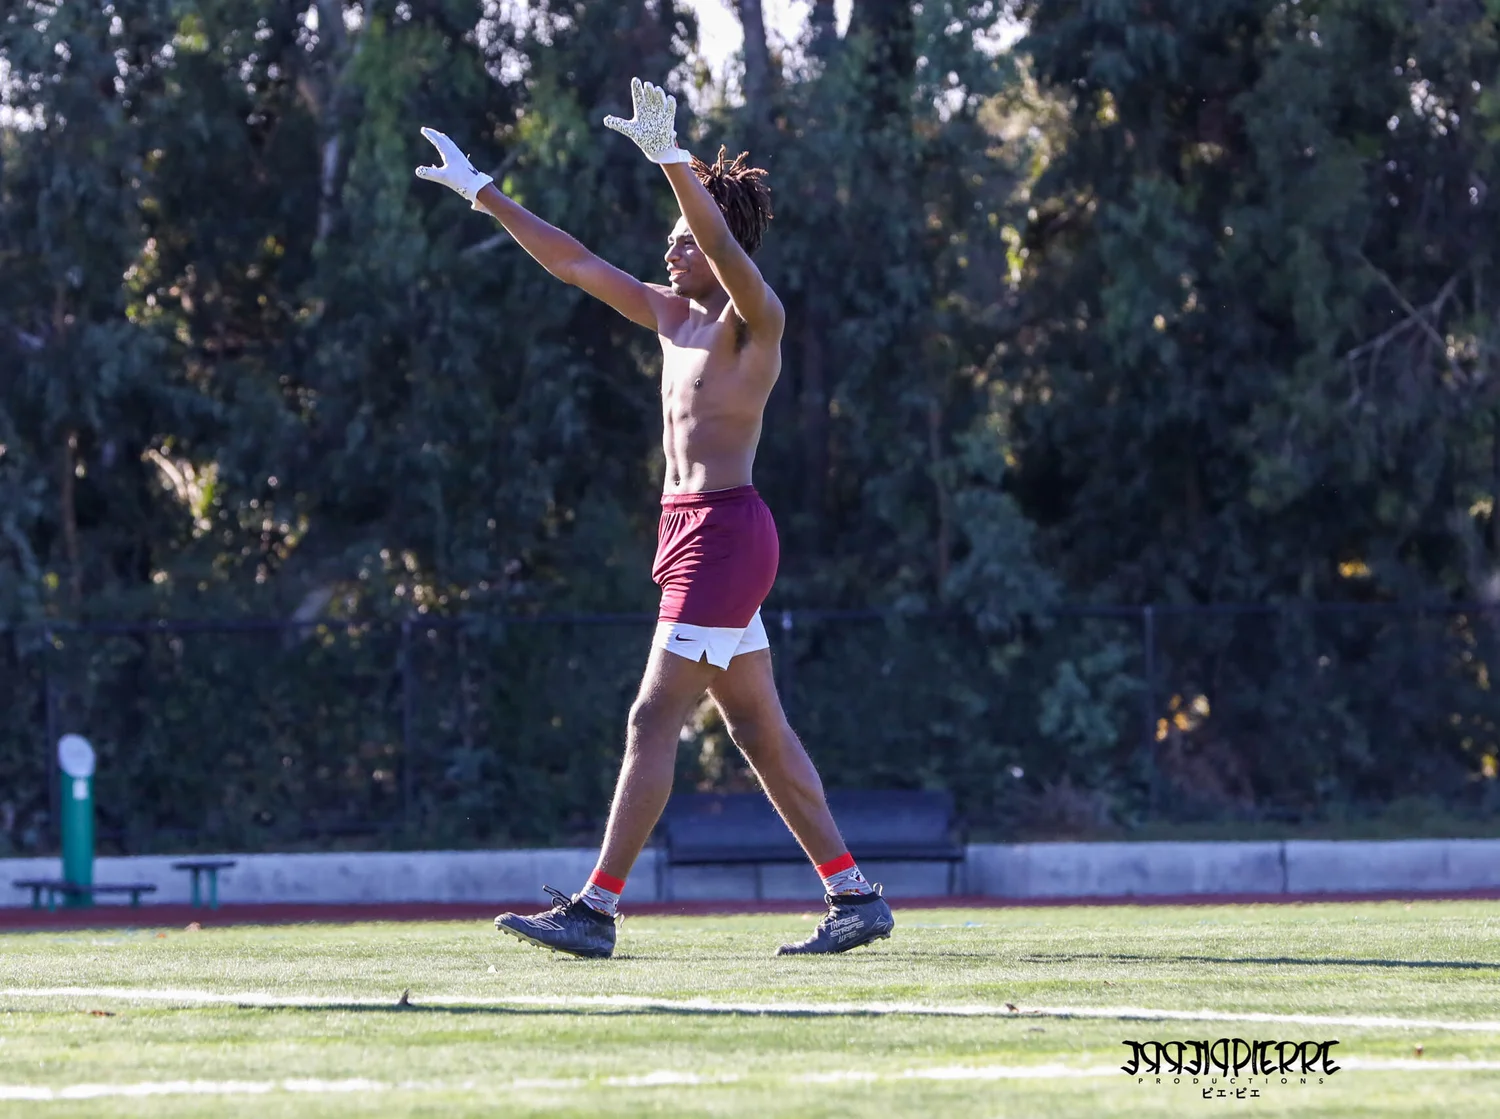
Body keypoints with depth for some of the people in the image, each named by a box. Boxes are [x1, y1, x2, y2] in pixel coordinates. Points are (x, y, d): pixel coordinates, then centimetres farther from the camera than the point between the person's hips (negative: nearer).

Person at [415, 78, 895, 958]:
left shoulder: (757, 317, -8)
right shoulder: (673, 317, 15)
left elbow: (724, 247, -28)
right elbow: (574, 263, 20)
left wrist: (673, 160, -40)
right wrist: (483, 194, 19)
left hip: (724, 531, -9)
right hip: (692, 531, 9)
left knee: (655, 718, -10)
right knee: (760, 729, 10)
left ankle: (596, 909, -11)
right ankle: (856, 897, 13)